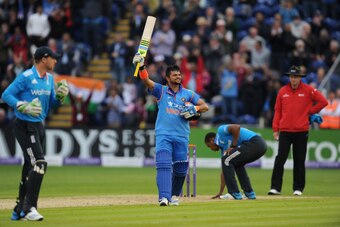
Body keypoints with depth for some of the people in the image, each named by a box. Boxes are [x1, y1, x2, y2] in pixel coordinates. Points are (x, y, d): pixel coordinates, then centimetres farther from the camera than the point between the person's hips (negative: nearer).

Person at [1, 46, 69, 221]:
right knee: (39, 164, -19)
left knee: (30, 167, 12)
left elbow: (52, 103, 17)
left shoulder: (49, 78, 11)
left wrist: (61, 96, -3)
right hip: (25, 126, -9)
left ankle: (19, 210, 21)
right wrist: (24, 107, -26)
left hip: (39, 127, 9)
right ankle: (29, 208, -17)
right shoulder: (26, 77, -14)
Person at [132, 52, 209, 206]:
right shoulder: (161, 91, 6)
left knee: (180, 169, 6)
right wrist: (141, 66, -27)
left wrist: (194, 109, -11)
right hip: (163, 135, -2)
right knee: (163, 165, -18)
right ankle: (164, 197, -27)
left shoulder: (188, 94, 11)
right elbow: (146, 81, -9)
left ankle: (174, 195, 29)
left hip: (182, 137, 2)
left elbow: (205, 106, 9)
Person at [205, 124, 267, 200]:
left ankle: (235, 194, -5)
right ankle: (250, 193, 27)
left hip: (253, 142, -10)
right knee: (237, 164, 30)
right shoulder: (223, 148, 27)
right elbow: (225, 171, 28)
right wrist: (220, 193, 28)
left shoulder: (221, 130, 5)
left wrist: (233, 146, -6)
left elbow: (236, 127, -15)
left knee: (226, 160, -5)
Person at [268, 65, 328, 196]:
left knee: (299, 161, 4)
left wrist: (310, 112, 0)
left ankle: (298, 188, 11)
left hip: (301, 131, -1)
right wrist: (275, 129, 6)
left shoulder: (308, 90, 0)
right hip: (285, 131, 1)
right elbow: (277, 111, 10)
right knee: (280, 159, -5)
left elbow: (323, 101, 2)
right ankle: (275, 187, -5)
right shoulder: (282, 91, 8)